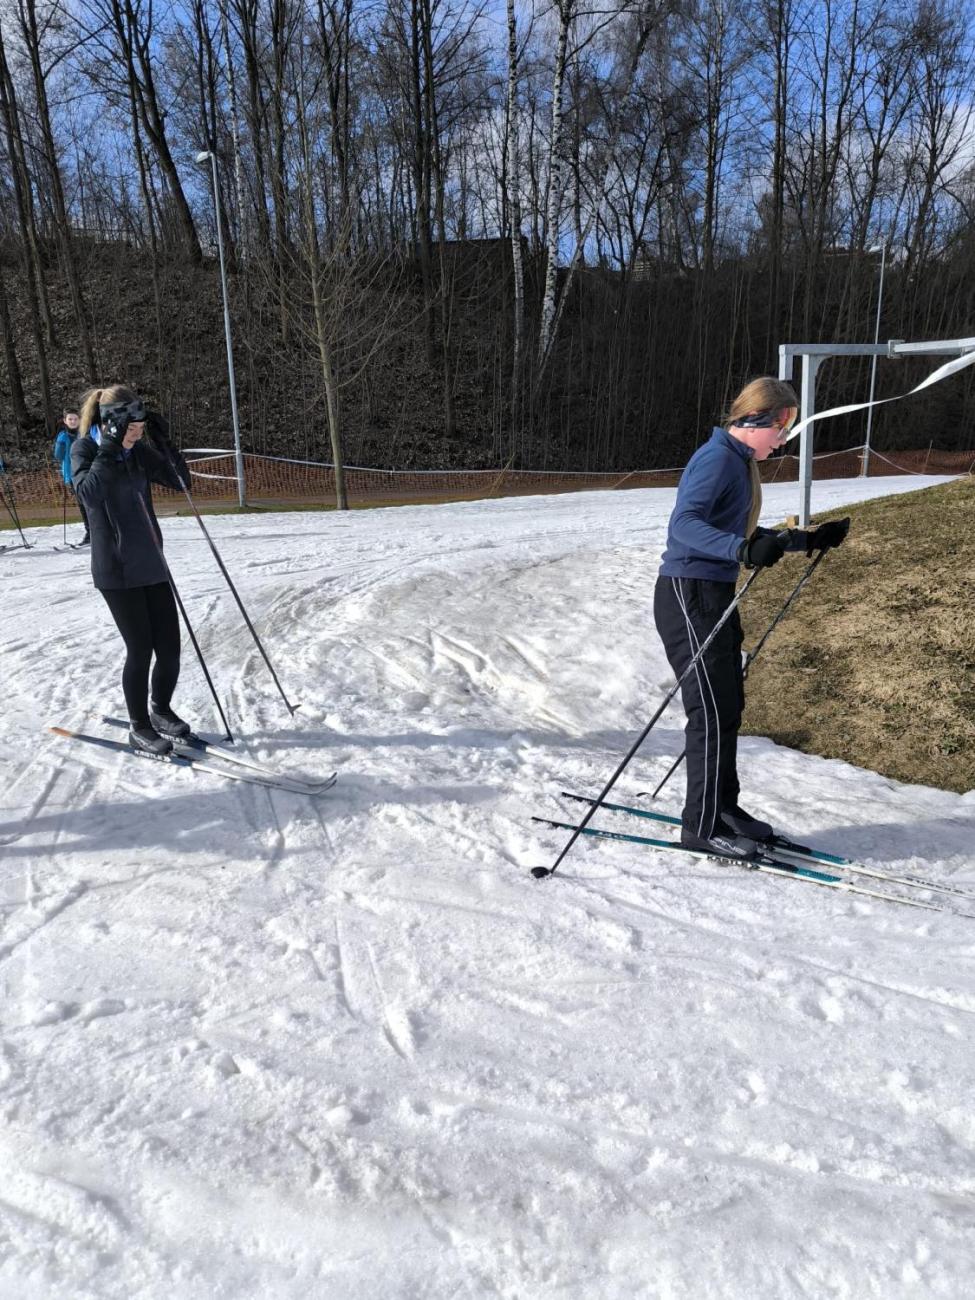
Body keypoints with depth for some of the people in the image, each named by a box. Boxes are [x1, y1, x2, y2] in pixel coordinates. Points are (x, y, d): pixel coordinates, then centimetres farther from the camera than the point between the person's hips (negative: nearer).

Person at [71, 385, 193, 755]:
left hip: (152, 564, 5)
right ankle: (139, 728, 15)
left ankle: (161, 710, 30)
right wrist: (111, 448, -26)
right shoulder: (85, 448, -7)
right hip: (116, 570, -5)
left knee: (169, 647, 5)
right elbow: (88, 493, -24)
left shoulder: (139, 450, 7)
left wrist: (163, 441, -6)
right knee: (141, 649, -3)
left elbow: (180, 481, 5)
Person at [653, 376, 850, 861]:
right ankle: (701, 826, 3)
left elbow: (745, 533, 24)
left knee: (727, 707, 14)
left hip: (715, 595, 10)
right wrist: (742, 550, -40)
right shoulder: (716, 458, -14)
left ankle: (723, 807, 27)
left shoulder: (740, 461, 17)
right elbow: (684, 523, -27)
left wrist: (809, 541, 23)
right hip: (689, 595, -10)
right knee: (714, 712, -7)